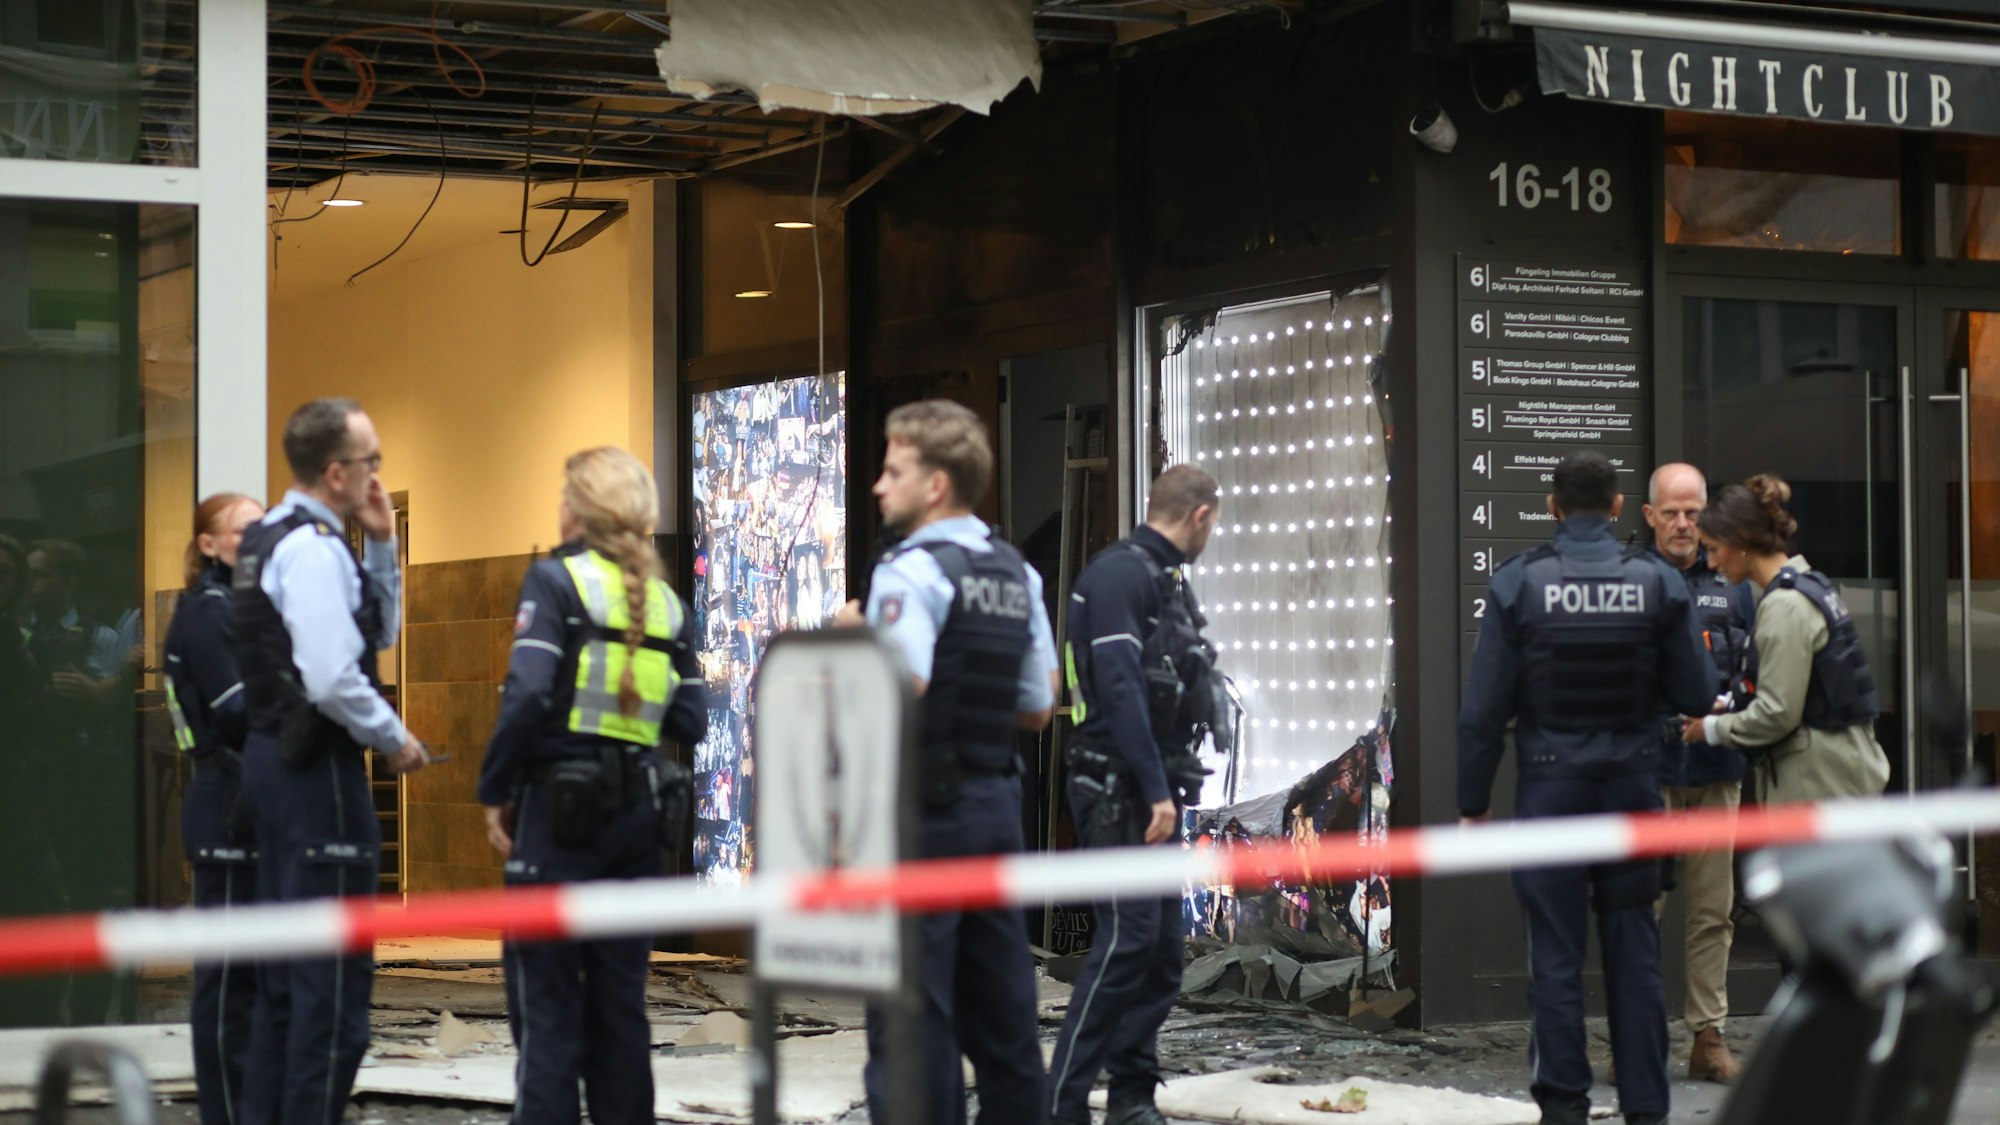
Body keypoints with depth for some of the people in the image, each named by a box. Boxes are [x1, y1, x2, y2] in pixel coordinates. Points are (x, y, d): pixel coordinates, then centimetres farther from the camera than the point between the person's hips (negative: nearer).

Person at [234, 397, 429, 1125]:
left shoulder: (269, 539, 15)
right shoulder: (312, 549, -17)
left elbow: (377, 635, 21)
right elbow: (333, 679, -26)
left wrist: (382, 546, 10)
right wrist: (394, 740, -12)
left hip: (274, 757, 10)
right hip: (316, 766, -10)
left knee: (286, 966, 16)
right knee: (334, 970, -5)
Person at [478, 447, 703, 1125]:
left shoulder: (556, 579, -6)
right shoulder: (665, 600, 10)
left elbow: (526, 695, -17)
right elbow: (691, 721, 7)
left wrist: (495, 790, -7)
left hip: (561, 809, -5)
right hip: (640, 809, 5)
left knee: (545, 993, -1)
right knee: (620, 993, 11)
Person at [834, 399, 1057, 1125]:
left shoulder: (911, 570, -12)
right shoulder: (1018, 574, 11)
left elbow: (902, 686, -27)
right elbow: (1038, 708, 13)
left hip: (923, 804, -8)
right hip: (996, 800, 8)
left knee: (913, 1012, -4)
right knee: (1002, 1006, 11)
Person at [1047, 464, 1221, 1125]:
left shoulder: (1169, 581, 17)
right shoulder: (1120, 573, -12)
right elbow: (1118, 688, -20)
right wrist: (1156, 792, -21)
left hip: (1157, 791, 10)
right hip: (1119, 791, -10)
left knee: (1163, 946, 9)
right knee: (1127, 939, -14)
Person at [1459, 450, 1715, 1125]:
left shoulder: (1517, 584, -6)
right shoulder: (1659, 583, -2)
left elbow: (1483, 709, -6)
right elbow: (1697, 695, 1)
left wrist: (1473, 803, 1)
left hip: (1550, 787, -2)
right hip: (1634, 784, 2)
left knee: (1555, 955, 3)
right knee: (1635, 955, 8)